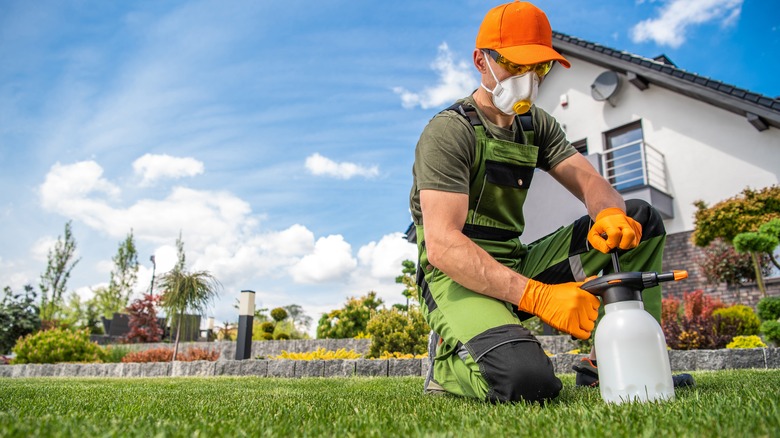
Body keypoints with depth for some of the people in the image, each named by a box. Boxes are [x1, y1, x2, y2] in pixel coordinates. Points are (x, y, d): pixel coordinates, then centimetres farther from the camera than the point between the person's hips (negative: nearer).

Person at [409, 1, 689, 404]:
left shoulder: (535, 125, 13)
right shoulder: (449, 131, -12)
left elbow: (590, 181, 3)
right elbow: (442, 245, -25)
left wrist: (610, 215, -23)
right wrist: (537, 296, -34)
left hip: (515, 267, 8)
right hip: (458, 280, -7)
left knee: (641, 219, 0)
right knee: (527, 381, -35)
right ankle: (448, 362, -1)